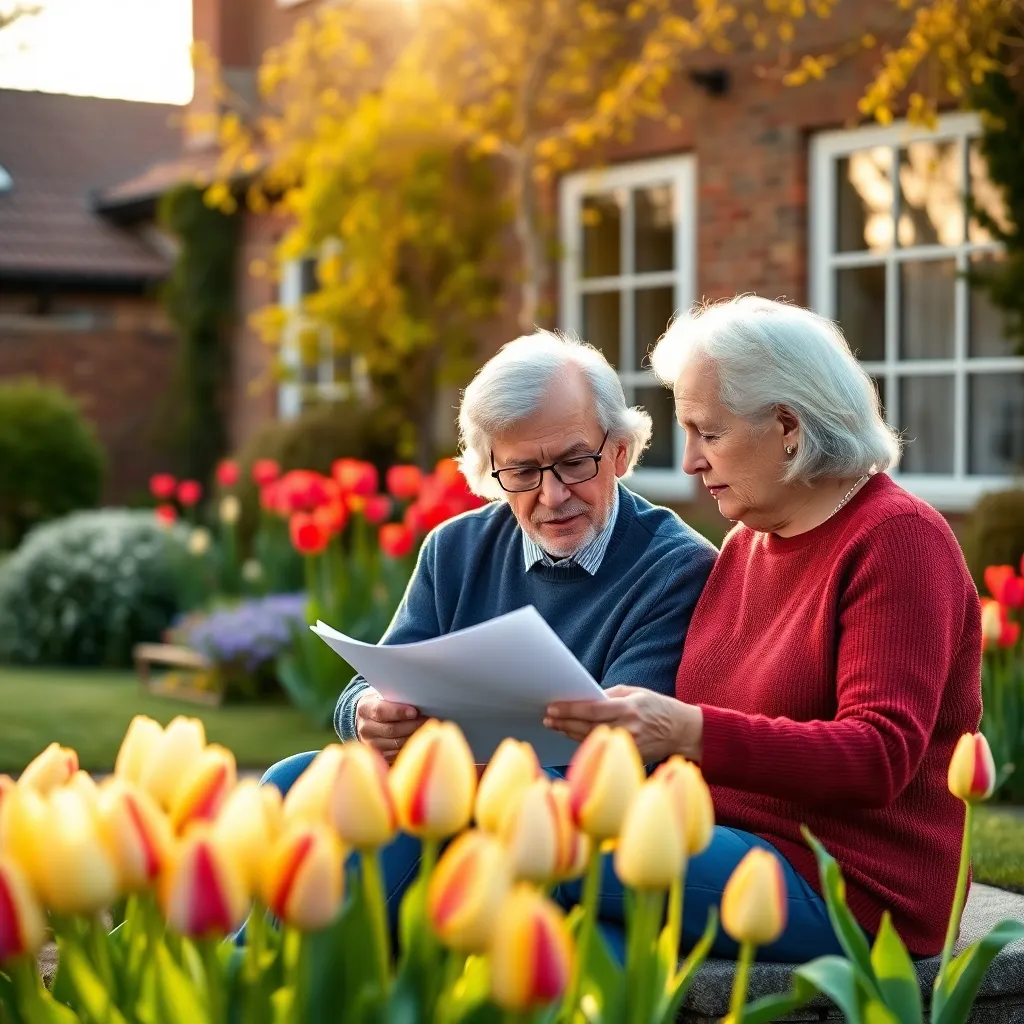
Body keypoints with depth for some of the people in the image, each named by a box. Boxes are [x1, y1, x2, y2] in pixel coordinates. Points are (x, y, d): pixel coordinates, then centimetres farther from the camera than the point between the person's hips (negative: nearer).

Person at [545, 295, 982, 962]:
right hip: (739, 843, 8)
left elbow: (880, 757, -19)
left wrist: (690, 733, -31)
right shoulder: (745, 542, 18)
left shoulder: (896, 538, -7)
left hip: (848, 887, -7)